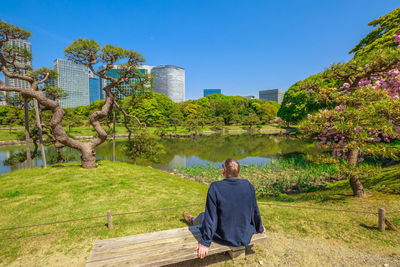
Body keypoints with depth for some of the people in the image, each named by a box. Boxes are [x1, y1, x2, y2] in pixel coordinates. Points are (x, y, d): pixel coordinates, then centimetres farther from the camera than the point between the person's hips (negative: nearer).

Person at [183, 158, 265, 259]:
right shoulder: (248, 186, -13)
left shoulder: (215, 187, -23)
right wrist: (260, 228, 18)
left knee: (203, 216, 24)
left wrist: (205, 243, -9)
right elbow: (254, 211, -1)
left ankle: (192, 220, 57)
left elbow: (210, 217, -19)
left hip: (224, 238, -3)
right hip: (245, 237, 3)